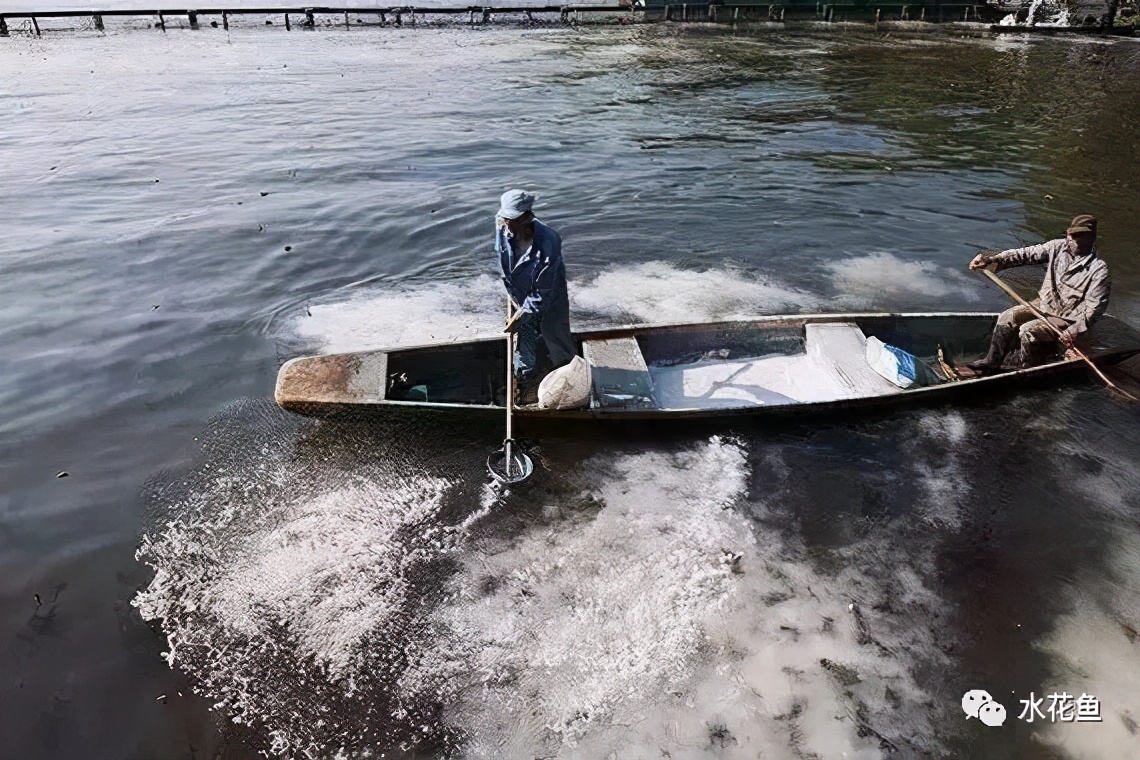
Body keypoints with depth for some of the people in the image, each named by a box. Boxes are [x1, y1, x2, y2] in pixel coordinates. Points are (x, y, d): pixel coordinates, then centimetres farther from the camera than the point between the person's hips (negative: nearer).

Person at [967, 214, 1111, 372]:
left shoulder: (1098, 269, -20)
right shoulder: (1059, 247, -5)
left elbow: (1096, 306, -21)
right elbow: (1025, 254, -9)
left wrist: (1076, 329, -30)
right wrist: (991, 260, -21)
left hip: (1064, 319, -6)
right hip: (1043, 304, 6)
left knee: (1027, 331, -25)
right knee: (1007, 317, -11)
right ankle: (992, 361, 0)